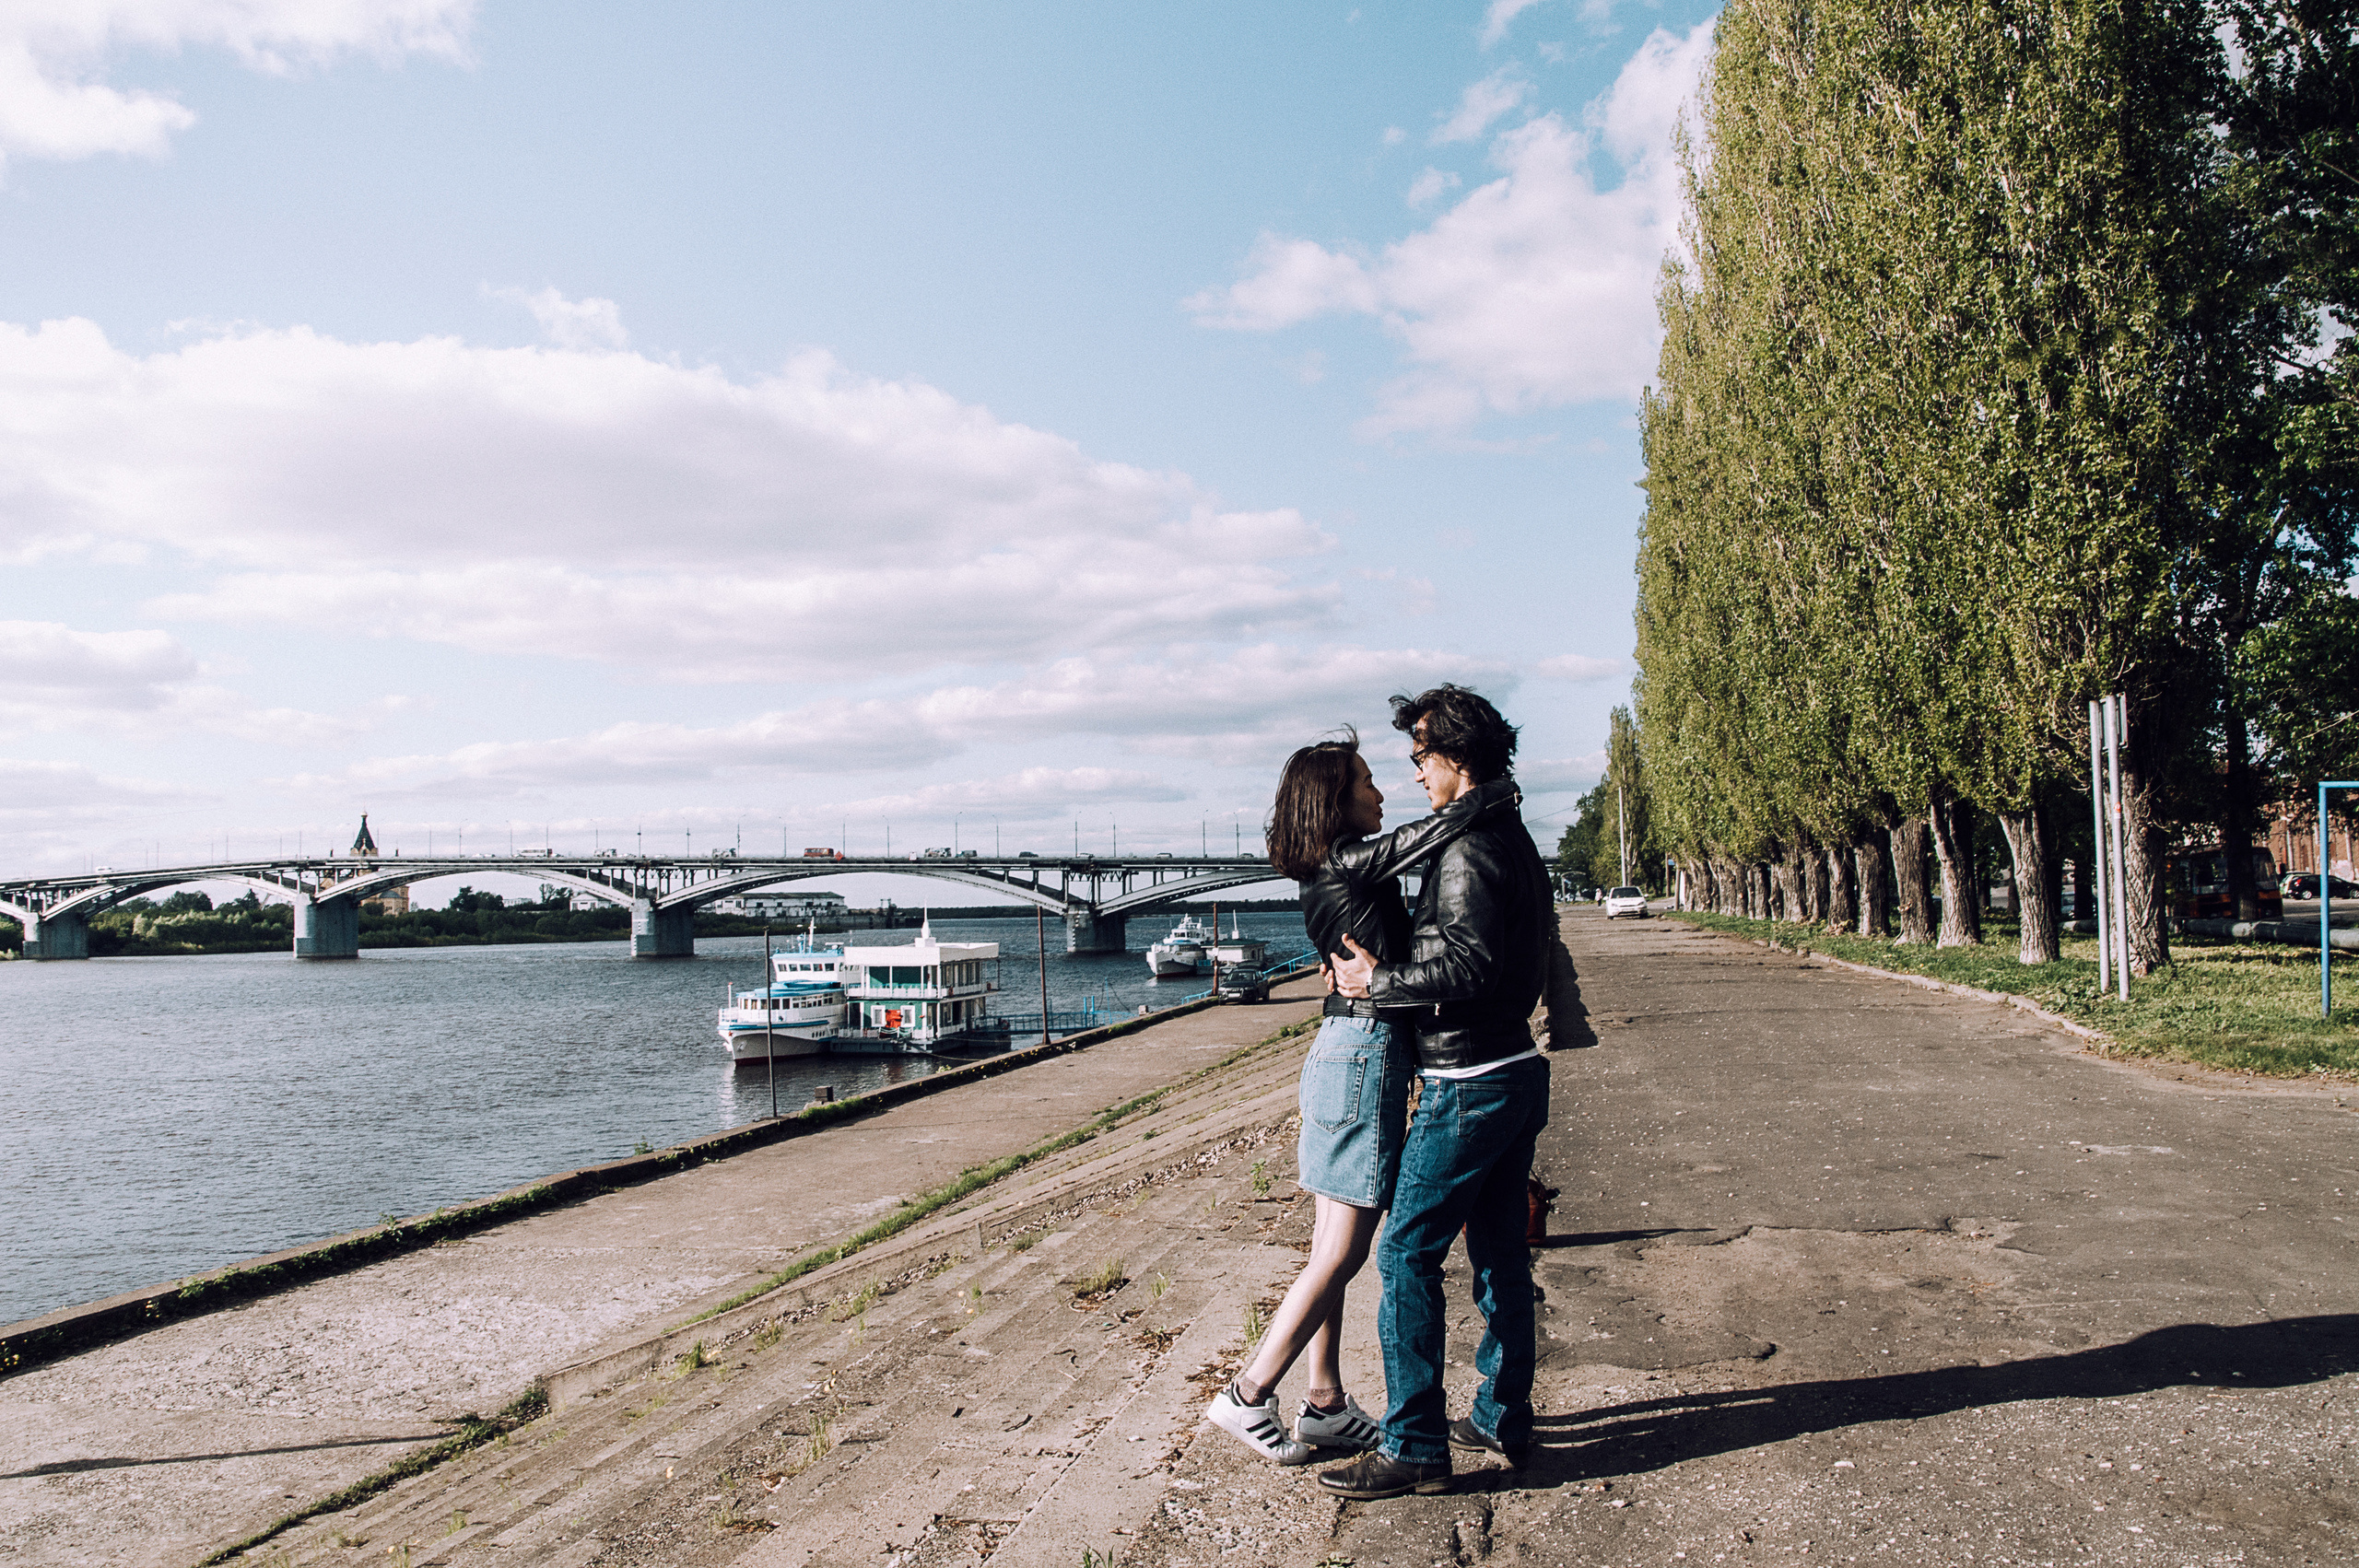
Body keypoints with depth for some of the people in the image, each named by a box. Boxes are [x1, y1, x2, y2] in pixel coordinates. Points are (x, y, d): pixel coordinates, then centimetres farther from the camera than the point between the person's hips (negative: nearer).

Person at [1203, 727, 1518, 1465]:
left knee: (1331, 1250, 13)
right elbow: (1446, 825, -19)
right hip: (1364, 1052, -10)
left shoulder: (1330, 874, 13)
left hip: (1343, 1051, 10)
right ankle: (1248, 1396, 4)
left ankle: (1325, 1405, 22)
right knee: (1341, 1255, -3)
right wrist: (1499, 793, -1)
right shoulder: (1352, 863, -15)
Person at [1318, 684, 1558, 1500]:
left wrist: (1378, 980, -15)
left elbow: (1468, 966, -26)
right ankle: (1502, 1416, 27)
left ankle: (1414, 1447, -1)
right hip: (1517, 1070, 10)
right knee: (1500, 1251, 16)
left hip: (1470, 1084, -10)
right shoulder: (1515, 841, 14)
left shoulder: (1468, 849, -18)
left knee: (1409, 1253, -5)